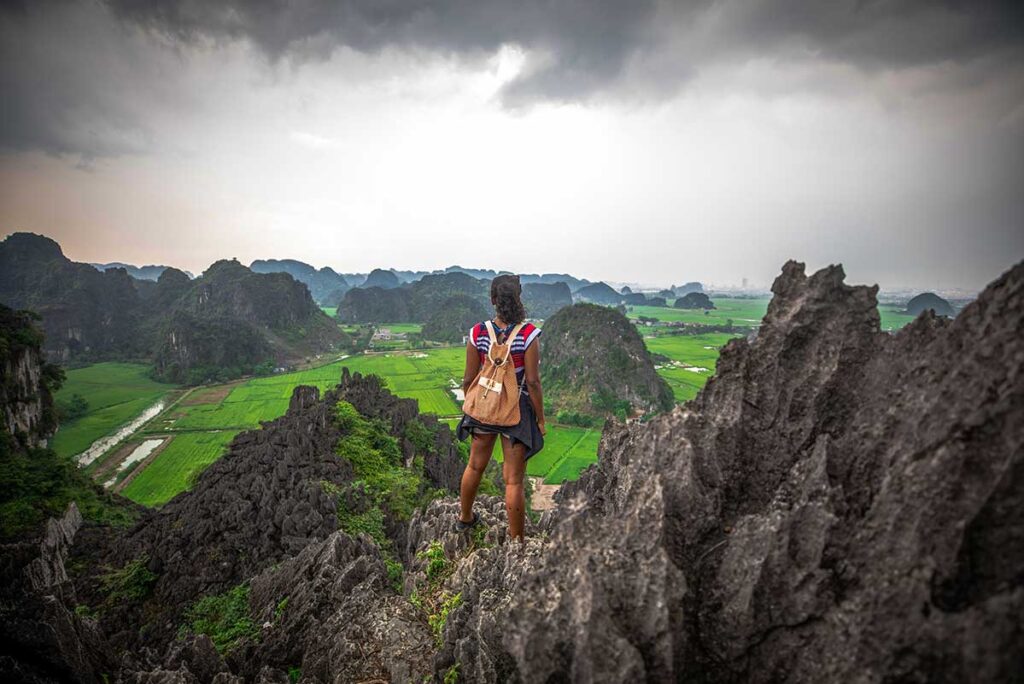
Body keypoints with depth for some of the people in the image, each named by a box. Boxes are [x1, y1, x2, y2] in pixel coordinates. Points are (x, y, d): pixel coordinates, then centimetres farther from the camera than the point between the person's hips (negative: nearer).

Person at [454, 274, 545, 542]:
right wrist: (540, 419, -4)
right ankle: (516, 541, 23)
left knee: (475, 466, 25)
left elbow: (469, 379, -3)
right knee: (514, 480, 8)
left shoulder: (478, 333, -9)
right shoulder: (528, 334, -18)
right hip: (518, 410, -3)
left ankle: (464, 518, 48)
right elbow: (533, 382, -17)